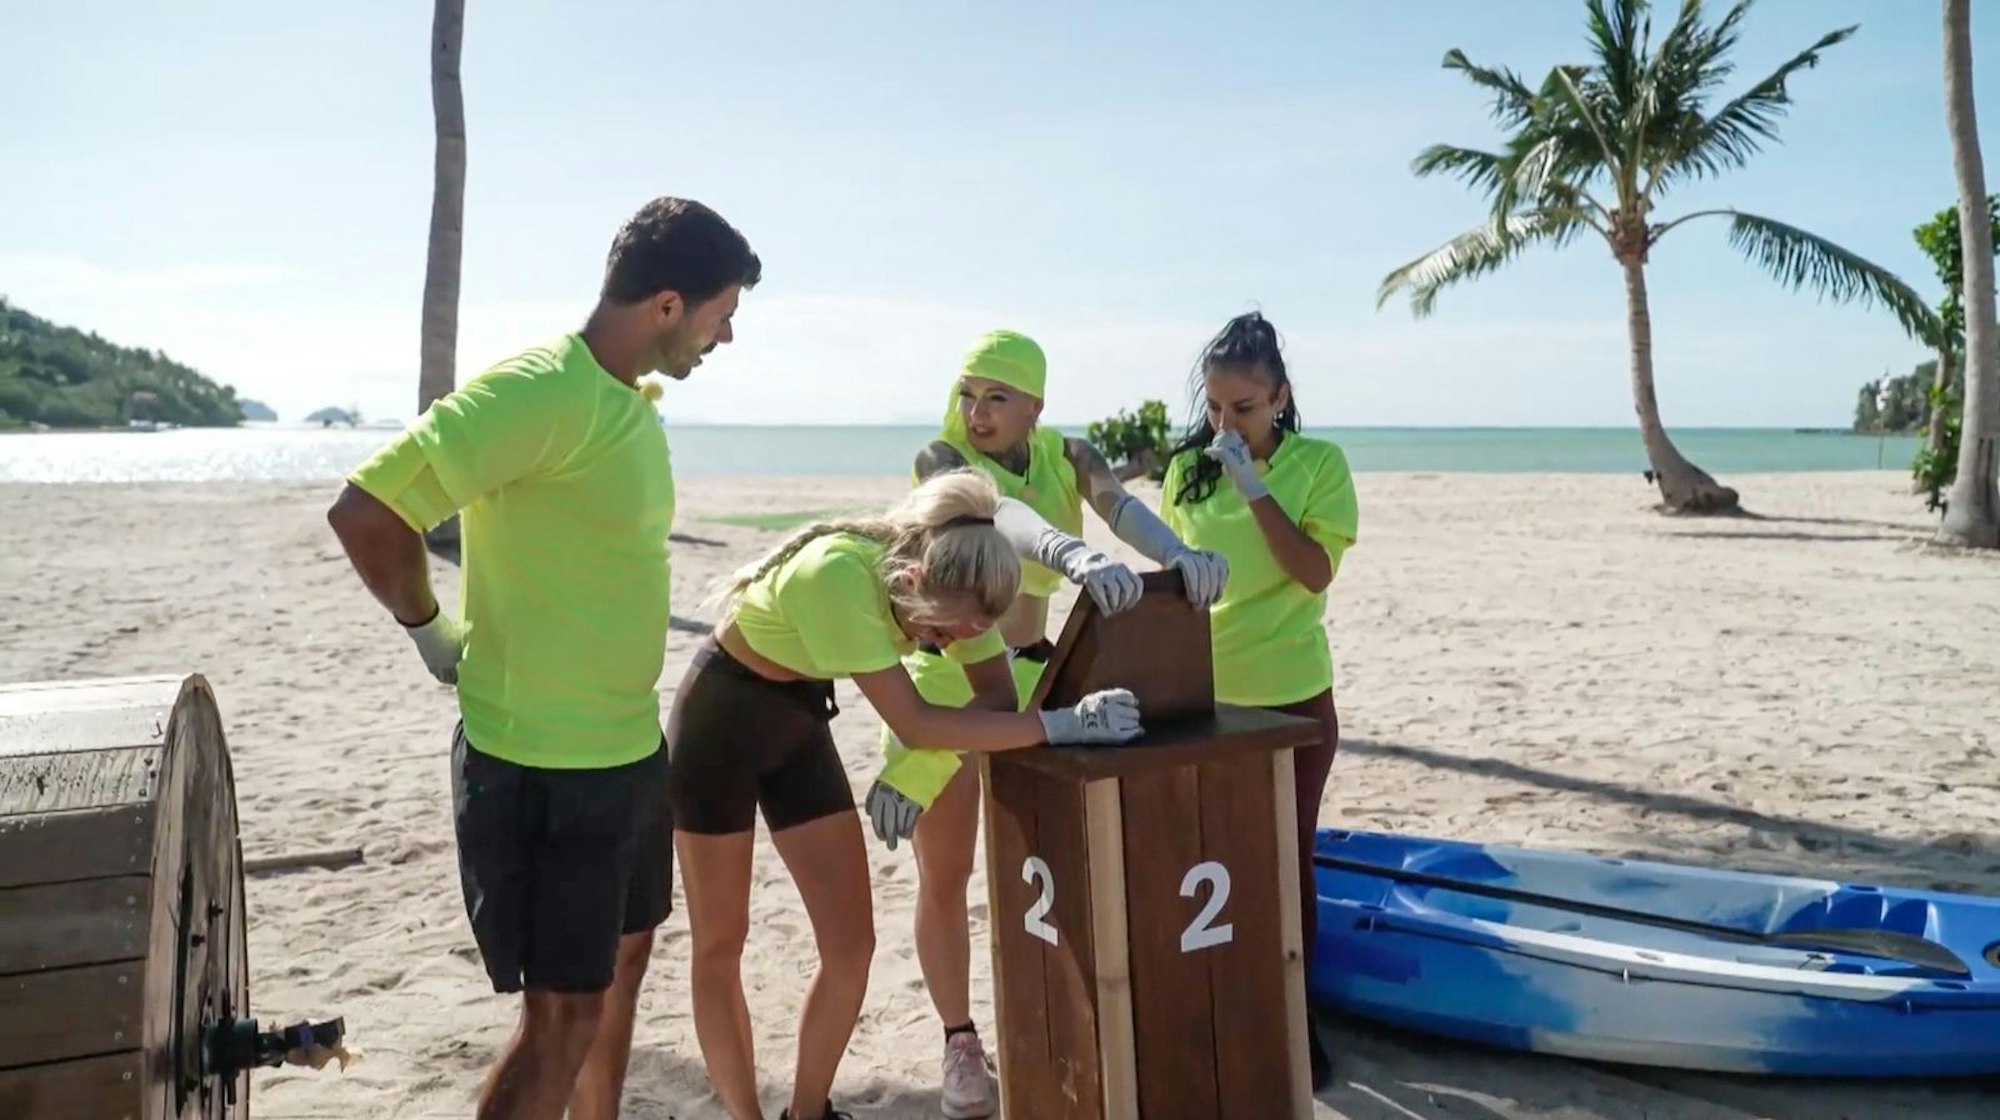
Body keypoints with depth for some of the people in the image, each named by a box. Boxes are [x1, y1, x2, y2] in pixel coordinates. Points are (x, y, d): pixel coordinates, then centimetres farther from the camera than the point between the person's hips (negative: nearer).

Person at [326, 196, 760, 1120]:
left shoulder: (631, 399, 8)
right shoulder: (536, 392, -22)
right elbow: (364, 512, -25)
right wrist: (432, 633, -11)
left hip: (629, 748, 9)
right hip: (540, 765, -9)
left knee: (622, 957, 23)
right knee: (564, 1017, 1)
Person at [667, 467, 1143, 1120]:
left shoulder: (948, 573, -17)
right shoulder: (837, 574, -38)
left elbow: (997, 697, -16)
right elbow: (915, 724, -38)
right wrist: (1061, 724, -40)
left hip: (799, 720, 6)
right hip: (721, 715, -6)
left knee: (851, 942, 2)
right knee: (720, 944, 5)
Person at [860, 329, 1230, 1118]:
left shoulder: (1068, 456, -3)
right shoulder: (941, 458, -14)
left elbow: (1120, 505, -24)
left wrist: (1177, 555, -48)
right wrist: (1076, 555, -58)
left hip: (1030, 675, 3)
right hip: (945, 676, -3)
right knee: (944, 876, 4)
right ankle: (960, 1044, 19)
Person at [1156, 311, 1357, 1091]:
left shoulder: (1318, 462, -7)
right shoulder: (1187, 466, 2)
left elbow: (1315, 572, -17)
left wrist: (1255, 488, -23)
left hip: (1292, 697, -3)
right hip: (1203, 694, 3)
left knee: (1287, 858, 9)